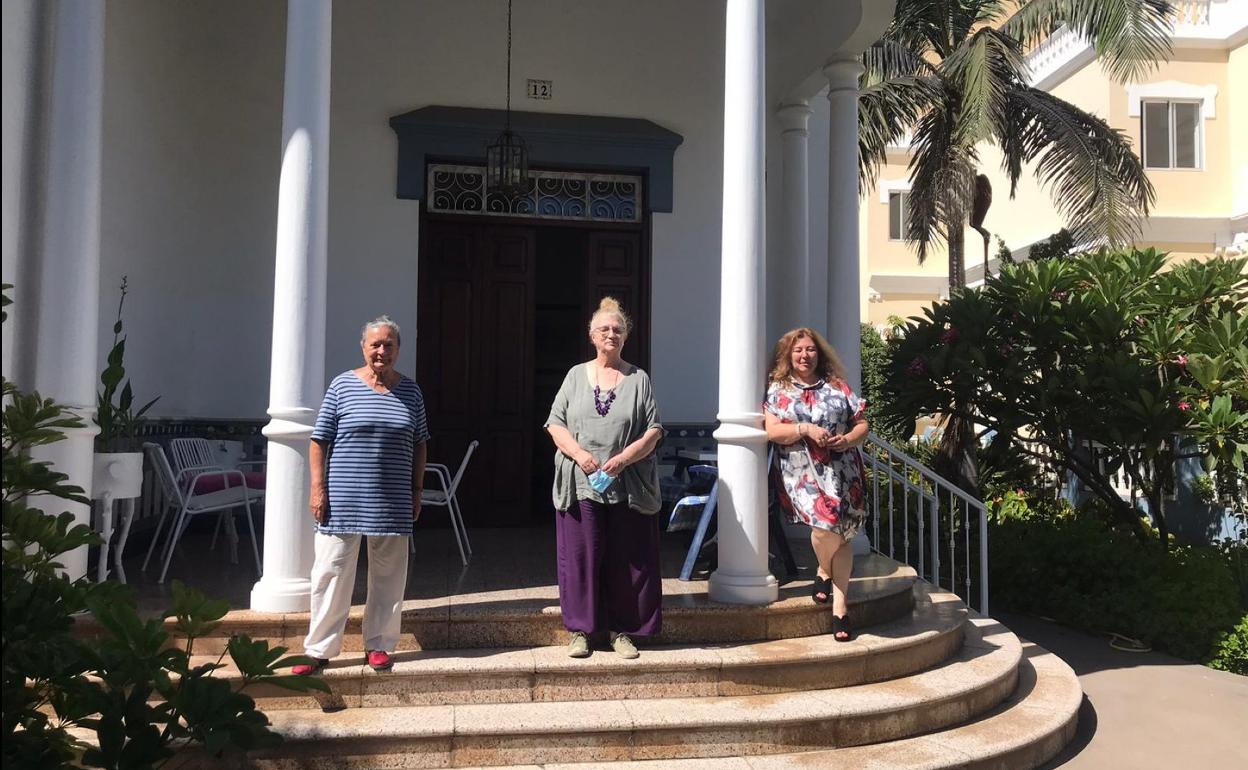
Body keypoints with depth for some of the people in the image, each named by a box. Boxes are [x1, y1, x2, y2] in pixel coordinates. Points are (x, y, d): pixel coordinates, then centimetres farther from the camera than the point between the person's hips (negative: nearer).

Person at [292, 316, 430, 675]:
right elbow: (319, 440, -1)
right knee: (332, 573, 2)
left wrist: (417, 491, 9)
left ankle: (379, 645, 22)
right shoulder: (342, 385, -1)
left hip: (393, 504, 3)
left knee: (387, 576, 9)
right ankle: (319, 649, 13)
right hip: (343, 501, -2)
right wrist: (317, 488, -7)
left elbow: (419, 445, 13)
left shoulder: (410, 391, 7)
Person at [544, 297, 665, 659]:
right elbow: (555, 424, 6)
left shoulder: (638, 379, 8)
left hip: (629, 486, 0)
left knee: (627, 558, 4)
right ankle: (580, 630, 14)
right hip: (581, 483, 0)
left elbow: (653, 430, 3)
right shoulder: (576, 375, 11)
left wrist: (624, 458, -13)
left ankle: (622, 631, 16)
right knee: (580, 555, 2)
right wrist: (579, 454, -11)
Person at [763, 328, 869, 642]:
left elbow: (862, 424, 12)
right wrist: (806, 429, -15)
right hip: (803, 471, -2)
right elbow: (772, 430, -3)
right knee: (826, 521, -22)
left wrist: (848, 440, -8)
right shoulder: (778, 389, 8)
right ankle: (824, 571, 11)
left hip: (842, 470, 3)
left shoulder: (837, 386, 13)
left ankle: (840, 605, 9)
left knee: (843, 533, 0)